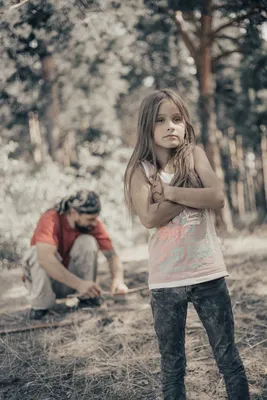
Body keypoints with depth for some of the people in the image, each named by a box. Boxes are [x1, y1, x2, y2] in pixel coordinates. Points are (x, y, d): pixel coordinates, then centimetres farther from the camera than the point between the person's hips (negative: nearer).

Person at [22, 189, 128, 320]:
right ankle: (40, 305, -15)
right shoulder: (51, 220, -29)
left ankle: (87, 298, -9)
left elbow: (111, 255, -17)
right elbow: (45, 258, -44)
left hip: (70, 282, 3)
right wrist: (79, 283, -49)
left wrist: (118, 279, -38)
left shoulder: (94, 224, -15)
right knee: (39, 252, -34)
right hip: (47, 279, -3)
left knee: (88, 241, -23)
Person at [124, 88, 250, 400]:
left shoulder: (195, 155, 2)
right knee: (172, 365, 12)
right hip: (165, 281, 0)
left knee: (228, 357, 11)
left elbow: (217, 198, -13)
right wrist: (194, 195, -13)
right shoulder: (140, 169, -1)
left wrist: (168, 191, -14)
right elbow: (149, 218, -17)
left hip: (208, 273, 1)